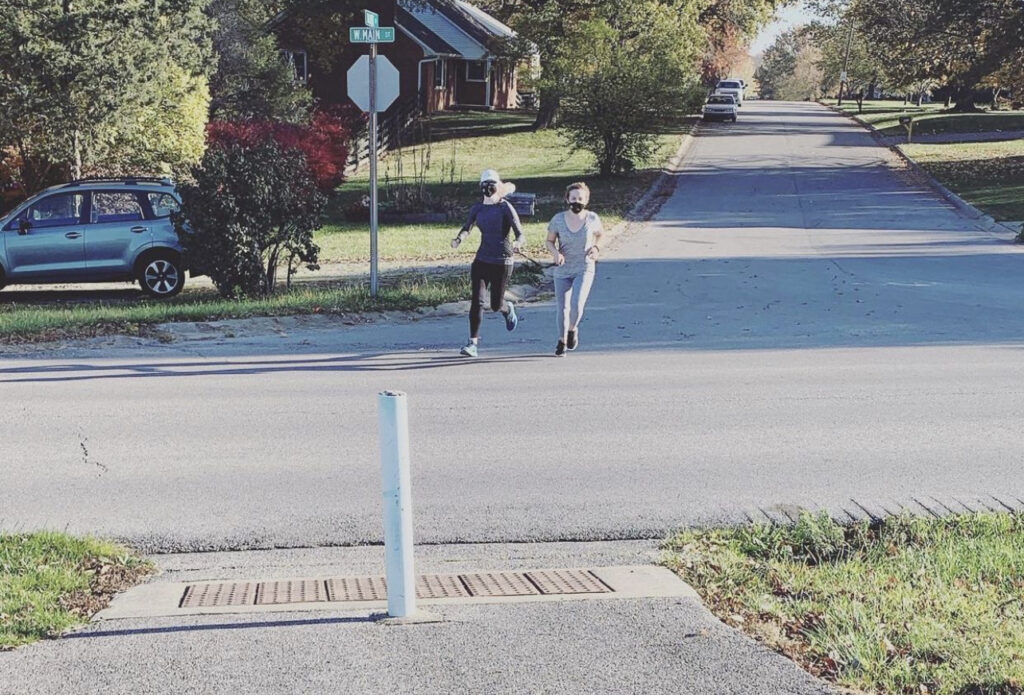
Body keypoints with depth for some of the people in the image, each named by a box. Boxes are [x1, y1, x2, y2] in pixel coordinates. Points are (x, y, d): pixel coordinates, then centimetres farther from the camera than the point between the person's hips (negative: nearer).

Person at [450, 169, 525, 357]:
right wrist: (459, 239, -25)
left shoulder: (505, 207, -9)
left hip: (502, 262, -3)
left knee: (496, 305, 6)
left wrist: (517, 243, -38)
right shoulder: (477, 208, 5)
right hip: (481, 260, 3)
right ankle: (473, 342, -9)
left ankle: (508, 309, 43)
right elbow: (467, 227, -3)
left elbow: (519, 232, -14)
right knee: (477, 301, -10)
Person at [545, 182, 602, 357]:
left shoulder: (592, 218, -7)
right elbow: (550, 241, 4)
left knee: (577, 305, -19)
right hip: (562, 270, 1)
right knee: (562, 308, 8)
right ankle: (562, 341, 32)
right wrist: (555, 253, -16)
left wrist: (595, 248, -2)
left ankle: (572, 329, 14)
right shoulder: (558, 220, -9)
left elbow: (599, 233, 14)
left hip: (584, 269, -1)